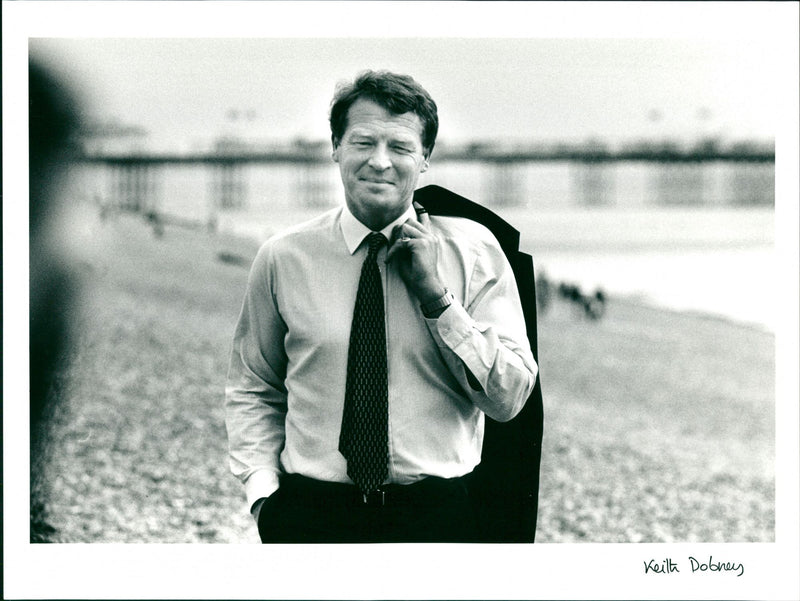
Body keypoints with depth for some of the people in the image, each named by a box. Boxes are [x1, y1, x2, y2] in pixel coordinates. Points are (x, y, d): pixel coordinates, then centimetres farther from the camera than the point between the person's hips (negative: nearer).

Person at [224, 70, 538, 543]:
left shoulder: (473, 250, 0)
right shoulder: (284, 258, 2)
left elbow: (510, 398, -4)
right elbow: (252, 391, 12)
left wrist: (436, 294, -12)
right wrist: (263, 492, -2)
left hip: (438, 516, 0)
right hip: (311, 515, 1)